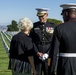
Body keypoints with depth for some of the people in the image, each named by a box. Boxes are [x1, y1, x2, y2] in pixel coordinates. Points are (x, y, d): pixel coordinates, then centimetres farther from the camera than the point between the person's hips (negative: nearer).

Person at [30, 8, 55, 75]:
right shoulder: (34, 26, 4)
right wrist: (37, 53, -11)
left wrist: (47, 54, -13)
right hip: (37, 56, 1)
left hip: (49, 56, -1)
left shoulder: (52, 26, 2)